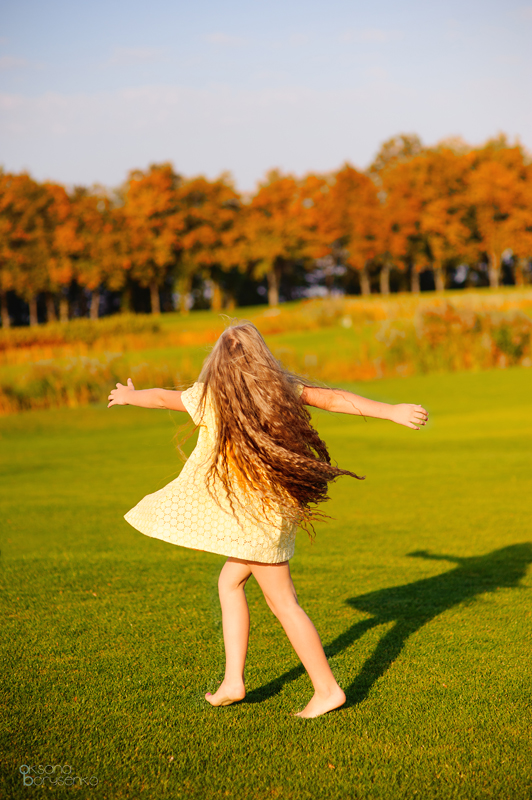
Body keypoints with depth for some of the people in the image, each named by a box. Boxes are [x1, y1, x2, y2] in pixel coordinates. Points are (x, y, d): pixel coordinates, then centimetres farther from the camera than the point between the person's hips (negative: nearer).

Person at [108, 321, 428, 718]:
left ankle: (327, 689, 4)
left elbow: (161, 397, 9)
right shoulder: (283, 388, 0)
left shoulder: (207, 397, -8)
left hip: (252, 509, -6)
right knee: (230, 581, 19)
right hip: (276, 503, 6)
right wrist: (391, 411, -4)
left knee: (283, 603, 0)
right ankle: (233, 680, 19)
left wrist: (129, 396, 28)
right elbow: (336, 399, -5)